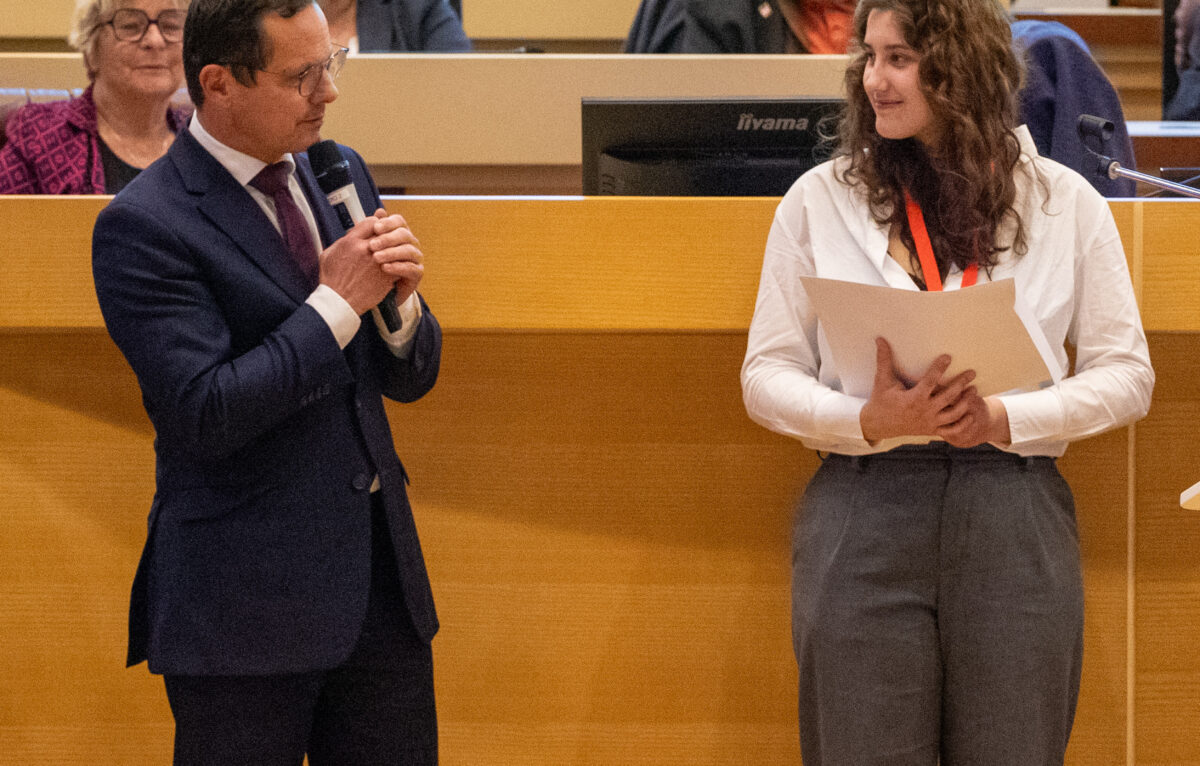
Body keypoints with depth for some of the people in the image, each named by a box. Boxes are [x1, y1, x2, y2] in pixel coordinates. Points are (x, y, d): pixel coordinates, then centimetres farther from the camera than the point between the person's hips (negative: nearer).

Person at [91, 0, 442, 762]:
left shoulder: (342, 175, 10)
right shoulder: (145, 227, -12)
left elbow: (409, 377, 14)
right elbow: (206, 414, -20)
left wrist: (399, 299, -8)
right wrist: (338, 303, -16)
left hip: (380, 571, 7)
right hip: (247, 599, -6)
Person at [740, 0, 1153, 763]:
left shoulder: (1065, 203, 7)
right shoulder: (820, 199, 6)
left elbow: (1127, 372, 7)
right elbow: (767, 374, 5)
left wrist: (1006, 419, -10)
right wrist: (871, 423, -14)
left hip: (1015, 525, 0)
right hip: (863, 518, 0)